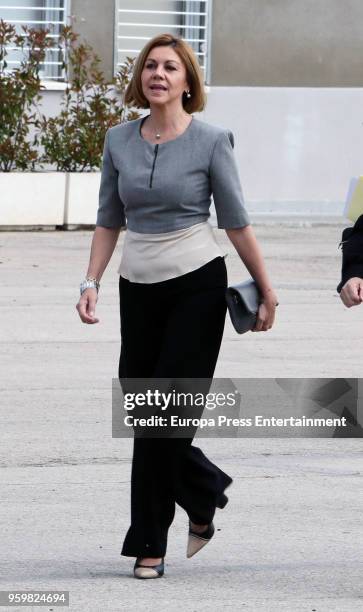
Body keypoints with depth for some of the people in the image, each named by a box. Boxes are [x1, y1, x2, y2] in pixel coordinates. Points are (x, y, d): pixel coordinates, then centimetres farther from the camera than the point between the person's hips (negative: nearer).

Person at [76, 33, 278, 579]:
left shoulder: (211, 141, -7)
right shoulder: (119, 141, 5)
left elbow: (236, 223, -2)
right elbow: (109, 221, 11)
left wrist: (266, 291, 2)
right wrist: (92, 281, 0)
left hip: (197, 287, -5)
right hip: (139, 288, 5)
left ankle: (150, 544, 5)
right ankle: (204, 496, 31)